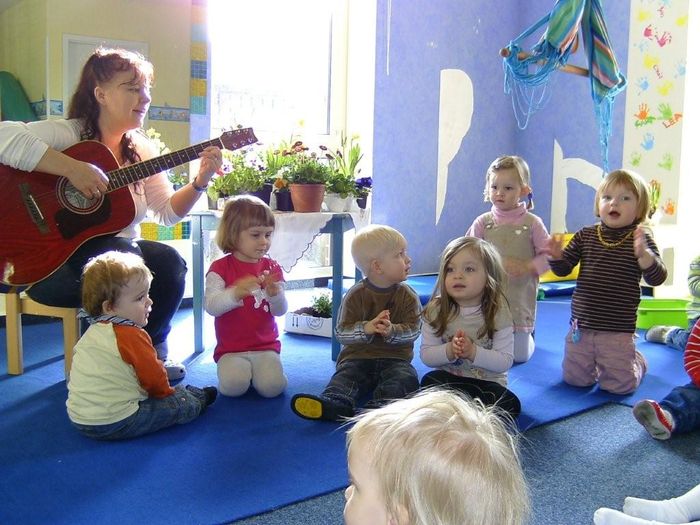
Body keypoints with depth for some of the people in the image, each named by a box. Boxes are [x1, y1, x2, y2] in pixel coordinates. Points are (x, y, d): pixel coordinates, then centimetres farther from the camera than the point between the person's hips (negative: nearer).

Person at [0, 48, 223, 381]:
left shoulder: (141, 150, 7)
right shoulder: (68, 134, -14)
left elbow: (168, 212, 4)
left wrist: (200, 182, -12)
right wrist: (73, 168, -35)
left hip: (119, 249, 6)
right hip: (51, 261, -6)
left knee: (169, 261, -20)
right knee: (123, 254, -33)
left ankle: (151, 349, 4)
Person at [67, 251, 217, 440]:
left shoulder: (93, 330, 9)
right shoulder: (130, 336, -19)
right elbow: (153, 377, -9)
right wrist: (165, 391, 12)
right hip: (116, 423, -9)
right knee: (185, 404, 4)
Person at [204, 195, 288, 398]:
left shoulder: (272, 268, 6)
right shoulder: (220, 267, -4)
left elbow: (280, 311, 1)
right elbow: (210, 306, -17)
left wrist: (275, 294, -24)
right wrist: (235, 293, -38)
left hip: (266, 346, 2)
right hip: (230, 349, -2)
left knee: (272, 386, -21)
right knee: (234, 385, -27)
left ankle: (257, 369, 11)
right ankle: (232, 368, 6)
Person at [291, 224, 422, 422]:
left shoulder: (408, 296, 5)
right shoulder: (356, 295, 1)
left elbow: (413, 330, -5)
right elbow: (341, 332, -5)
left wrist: (392, 331, -26)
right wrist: (366, 328, -25)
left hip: (394, 358, 0)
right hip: (358, 356, 0)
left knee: (405, 378, -28)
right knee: (344, 375, -26)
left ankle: (378, 406, -51)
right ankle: (335, 403, -53)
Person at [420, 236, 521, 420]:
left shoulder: (498, 312, -11)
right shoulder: (436, 310, -6)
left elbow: (505, 361, -14)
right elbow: (426, 355, -5)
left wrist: (473, 352, -28)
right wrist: (449, 351, -25)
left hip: (489, 383, 0)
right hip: (448, 379, 1)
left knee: (511, 405, -27)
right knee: (429, 381, -29)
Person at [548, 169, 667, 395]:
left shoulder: (640, 239, -5)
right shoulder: (585, 236, 3)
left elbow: (657, 278, -14)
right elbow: (564, 269, 5)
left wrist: (643, 254, -33)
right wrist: (556, 256, -18)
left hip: (618, 330, -3)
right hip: (581, 325, 3)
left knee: (618, 385, 1)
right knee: (575, 379, 8)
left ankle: (637, 360, 34)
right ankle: (595, 362, 40)